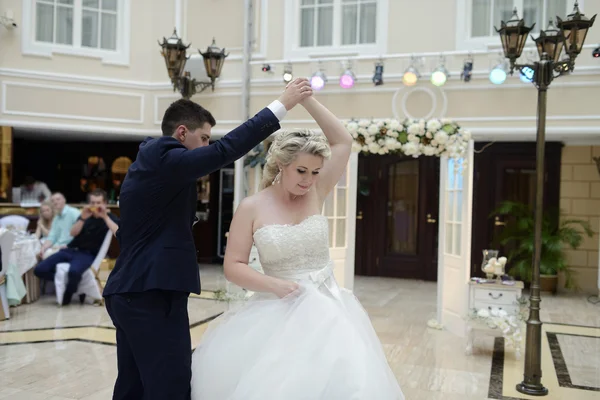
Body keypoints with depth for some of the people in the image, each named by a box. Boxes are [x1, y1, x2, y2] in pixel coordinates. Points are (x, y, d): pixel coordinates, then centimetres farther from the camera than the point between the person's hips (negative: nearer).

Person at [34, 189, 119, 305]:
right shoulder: (86, 215, 16)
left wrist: (105, 217, -19)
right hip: (71, 250, 6)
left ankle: (67, 295, -7)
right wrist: (82, 218, -13)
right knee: (39, 270, -9)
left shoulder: (109, 217, 2)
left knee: (74, 271, -38)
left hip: (88, 254, -5)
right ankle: (67, 281, 10)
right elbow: (73, 233, 2)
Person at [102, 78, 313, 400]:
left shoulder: (146, 163, 18)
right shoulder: (164, 157, -13)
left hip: (130, 293, 11)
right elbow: (225, 150, -24)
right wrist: (282, 104, -20)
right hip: (153, 295, -11)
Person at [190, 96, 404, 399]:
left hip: (325, 306, 2)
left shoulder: (316, 194, 2)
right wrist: (275, 285, -18)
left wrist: (307, 99, -5)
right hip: (279, 311, -2)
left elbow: (343, 141, -1)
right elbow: (232, 266, -4)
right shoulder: (251, 208, -4)